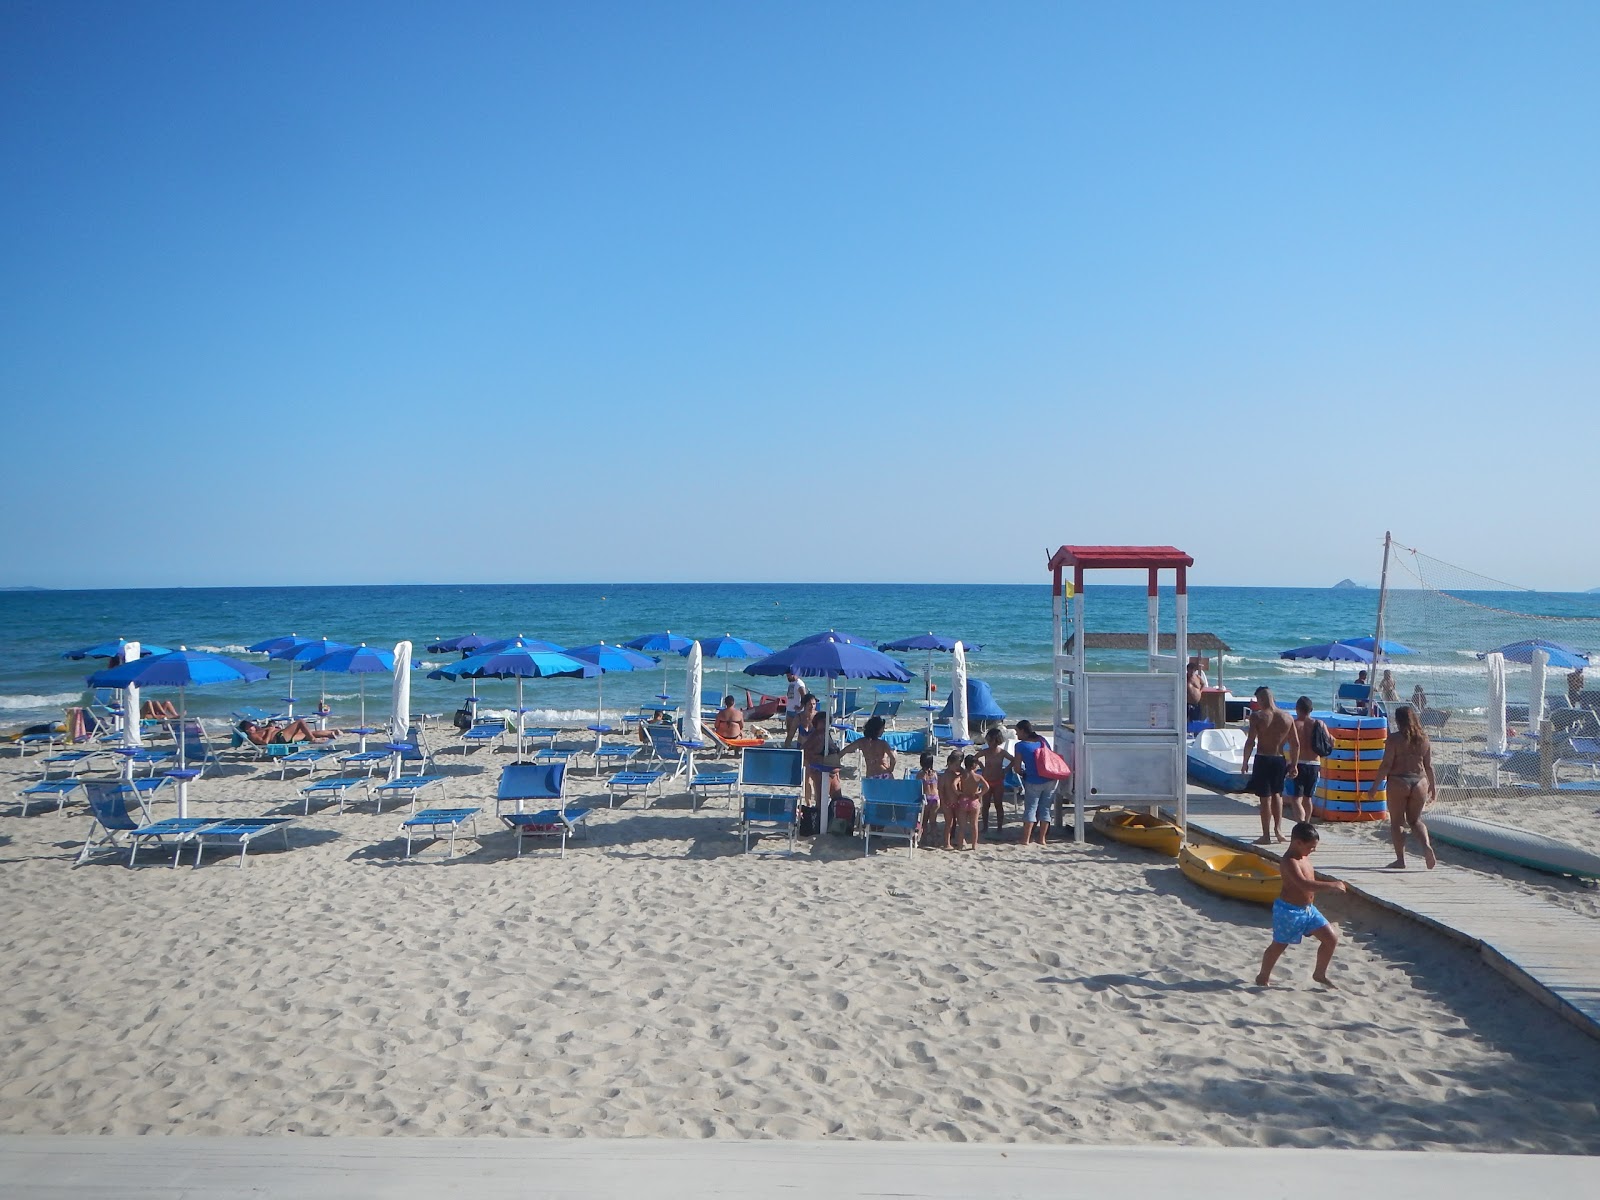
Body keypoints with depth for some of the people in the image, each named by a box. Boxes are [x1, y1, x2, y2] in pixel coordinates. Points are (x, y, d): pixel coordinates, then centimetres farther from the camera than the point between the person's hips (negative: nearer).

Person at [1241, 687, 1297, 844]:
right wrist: (1293, 763, 13)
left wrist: (1245, 761, -4)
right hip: (1280, 760, 4)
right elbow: (1294, 743, 4)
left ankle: (1266, 835, 5)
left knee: (1265, 798, 1)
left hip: (1263, 759, -4)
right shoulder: (1287, 717, 2)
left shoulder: (1257, 716, -12)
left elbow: (1250, 741, -14)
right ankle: (1278, 829, 18)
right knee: (1277, 794, 23)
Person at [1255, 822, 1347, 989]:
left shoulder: (1304, 857, 6)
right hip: (1289, 911, -9)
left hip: (1307, 908, 9)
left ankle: (1320, 974, 21)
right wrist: (1331, 885, -38)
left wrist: (1331, 882, 9)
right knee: (1279, 945, 6)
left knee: (1332, 937, 6)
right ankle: (1263, 977, 24)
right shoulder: (1289, 862, -25)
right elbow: (1304, 884, -38)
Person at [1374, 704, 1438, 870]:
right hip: (1419, 782, 4)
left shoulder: (1394, 738, -9)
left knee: (1396, 822, 7)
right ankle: (1427, 845, -6)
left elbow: (1386, 765, -12)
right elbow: (1429, 766, 8)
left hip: (1398, 783, -4)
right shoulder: (1423, 738, 5)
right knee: (1415, 820, 19)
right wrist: (1432, 787, 19)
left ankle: (1400, 860, 6)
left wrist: (1375, 785, -6)